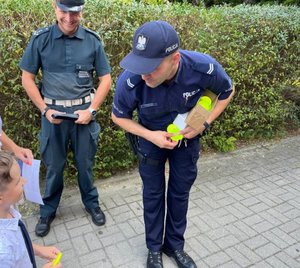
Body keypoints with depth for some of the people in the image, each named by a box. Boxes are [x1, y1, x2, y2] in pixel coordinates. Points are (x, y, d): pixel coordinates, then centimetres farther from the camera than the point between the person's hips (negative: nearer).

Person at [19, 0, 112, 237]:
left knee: (85, 163, 13)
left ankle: (92, 203, 35)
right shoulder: (40, 39, -5)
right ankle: (48, 211, 33)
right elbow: (27, 78, 1)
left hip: (83, 112, 0)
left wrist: (91, 109, -8)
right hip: (53, 113, 0)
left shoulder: (92, 40, -3)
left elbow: (105, 79, 0)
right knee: (54, 165, 11)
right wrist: (44, 109, -7)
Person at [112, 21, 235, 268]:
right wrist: (150, 135, -24)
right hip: (151, 138, -1)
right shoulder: (130, 80, -36)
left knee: (180, 192, 15)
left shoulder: (204, 68, -34)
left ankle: (175, 245, 39)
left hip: (188, 138, 1)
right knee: (153, 194, 12)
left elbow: (227, 91, -8)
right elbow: (118, 116, -13)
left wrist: (204, 123, -18)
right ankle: (154, 248, 36)